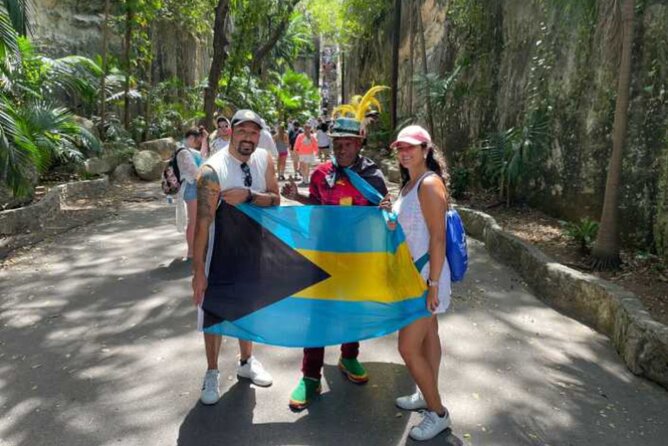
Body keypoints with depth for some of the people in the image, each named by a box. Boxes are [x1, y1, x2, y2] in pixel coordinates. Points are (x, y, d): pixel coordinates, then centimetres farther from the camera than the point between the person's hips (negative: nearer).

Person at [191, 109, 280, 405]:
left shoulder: (264, 160, -7)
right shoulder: (213, 170, -24)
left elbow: (275, 199, -7)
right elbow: (203, 222, -26)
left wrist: (249, 195, -28)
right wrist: (198, 271, -26)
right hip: (220, 251, -5)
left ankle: (246, 362, 41)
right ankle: (212, 373, 28)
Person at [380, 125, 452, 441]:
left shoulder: (430, 184, -19)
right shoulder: (408, 184, 10)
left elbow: (438, 238, -22)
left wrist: (433, 284, -22)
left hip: (425, 275, -9)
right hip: (413, 273, 9)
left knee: (408, 347, -4)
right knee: (428, 336, 20)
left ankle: (438, 413, 13)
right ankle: (427, 395, 35)